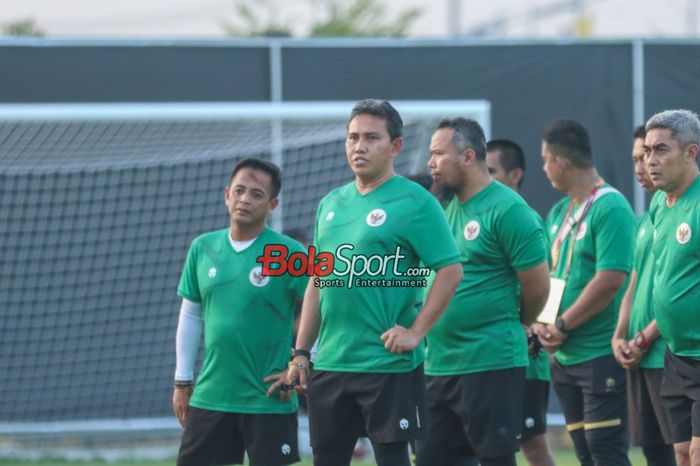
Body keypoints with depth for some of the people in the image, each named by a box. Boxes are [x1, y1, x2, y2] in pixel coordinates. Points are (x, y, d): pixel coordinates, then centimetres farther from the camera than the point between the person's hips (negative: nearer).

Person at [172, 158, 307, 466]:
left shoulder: (289, 253, -8)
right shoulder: (203, 248, 7)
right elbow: (190, 316, 14)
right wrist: (182, 381, 14)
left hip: (269, 402, -5)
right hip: (210, 396, 5)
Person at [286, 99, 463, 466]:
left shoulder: (414, 202, -7)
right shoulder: (331, 204, 14)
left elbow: (450, 270, -11)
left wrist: (416, 332, -16)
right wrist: (301, 352, 14)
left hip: (388, 365, -7)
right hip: (329, 364, 7)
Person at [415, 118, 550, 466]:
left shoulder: (507, 210, -11)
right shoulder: (445, 209, 13)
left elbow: (537, 285, -10)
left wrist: (510, 326, 6)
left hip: (491, 364, -8)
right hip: (439, 365, 8)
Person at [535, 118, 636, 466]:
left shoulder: (610, 208, -14)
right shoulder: (559, 212, 13)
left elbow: (610, 280, -21)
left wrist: (562, 326, -15)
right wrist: (541, 323, 0)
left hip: (601, 355, -9)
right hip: (564, 356, 9)